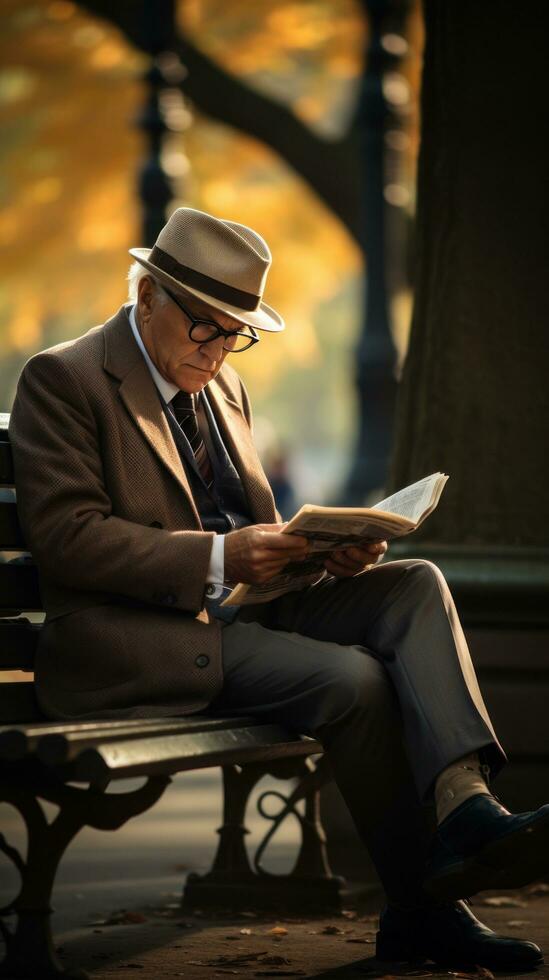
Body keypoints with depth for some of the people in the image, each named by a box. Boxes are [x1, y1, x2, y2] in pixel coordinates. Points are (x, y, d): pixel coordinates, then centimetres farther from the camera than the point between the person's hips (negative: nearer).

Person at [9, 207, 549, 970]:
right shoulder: (63, 381, -5)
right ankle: (418, 909, -16)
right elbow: (66, 536, -15)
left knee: (415, 586, -15)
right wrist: (216, 559, -24)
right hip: (141, 643, -8)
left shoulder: (222, 384, 20)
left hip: (243, 609, 8)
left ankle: (466, 808, -34)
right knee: (354, 678, -26)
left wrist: (326, 551, 0)